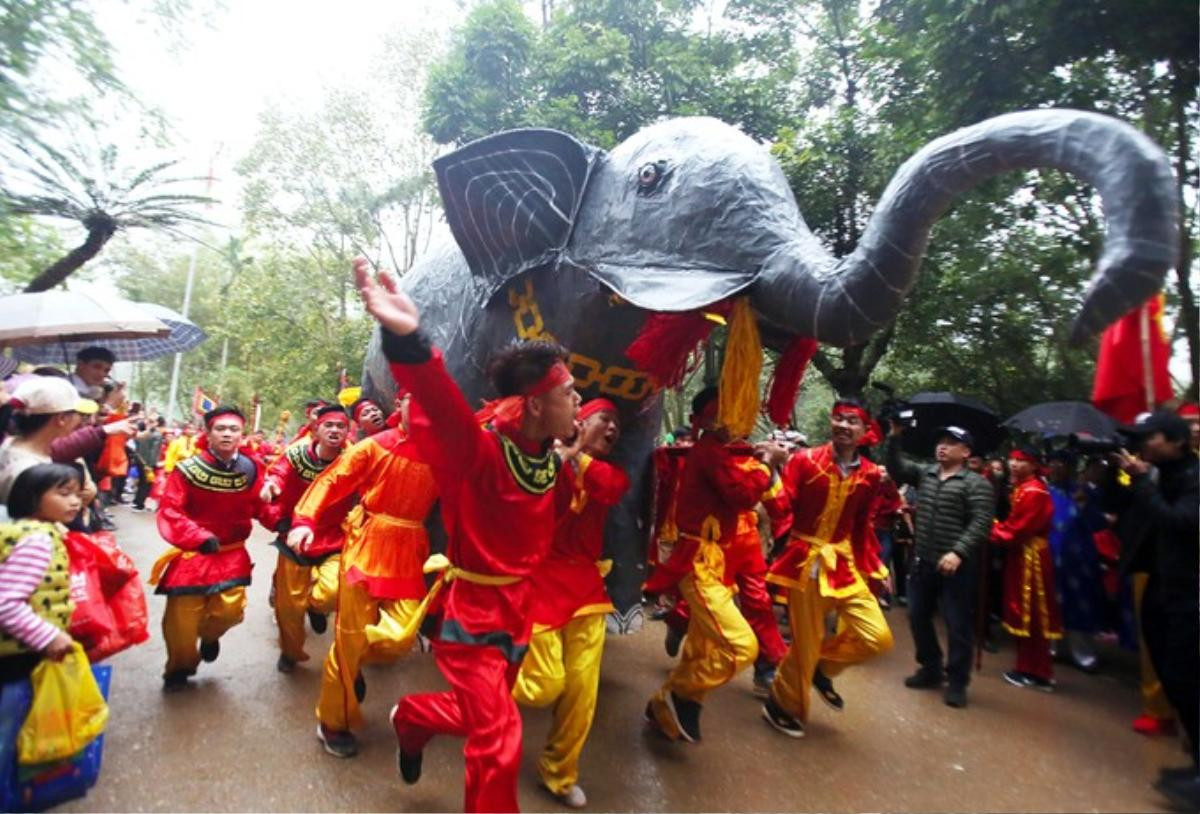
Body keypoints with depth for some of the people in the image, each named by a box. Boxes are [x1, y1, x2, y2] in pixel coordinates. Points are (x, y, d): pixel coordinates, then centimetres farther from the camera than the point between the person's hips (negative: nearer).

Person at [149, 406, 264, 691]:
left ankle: (209, 635, 30)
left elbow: (259, 507, 2)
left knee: (231, 608, -9)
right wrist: (199, 537, -28)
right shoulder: (187, 469, -14)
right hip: (192, 553, -1)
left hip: (232, 553, 2)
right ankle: (180, 668, 34)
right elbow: (169, 511, -15)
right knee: (182, 617, 3)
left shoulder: (250, 470, -5)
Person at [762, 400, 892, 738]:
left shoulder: (869, 474, 2)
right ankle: (782, 705, 30)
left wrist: (874, 566, 9)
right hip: (806, 562, -4)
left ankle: (822, 666, 26)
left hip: (845, 564, 5)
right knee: (805, 644, 3)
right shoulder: (805, 460, -11)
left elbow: (862, 525, 12)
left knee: (878, 638, -1)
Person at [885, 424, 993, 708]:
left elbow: (981, 524, -15)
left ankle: (957, 681, 19)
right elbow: (895, 467, 3)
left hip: (956, 565, -5)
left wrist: (958, 552, -26)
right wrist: (895, 437, -9)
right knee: (918, 617, 14)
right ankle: (930, 668, 33)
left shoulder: (976, 483, -7)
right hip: (923, 562, 6)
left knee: (957, 625, 3)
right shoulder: (924, 473, 10)